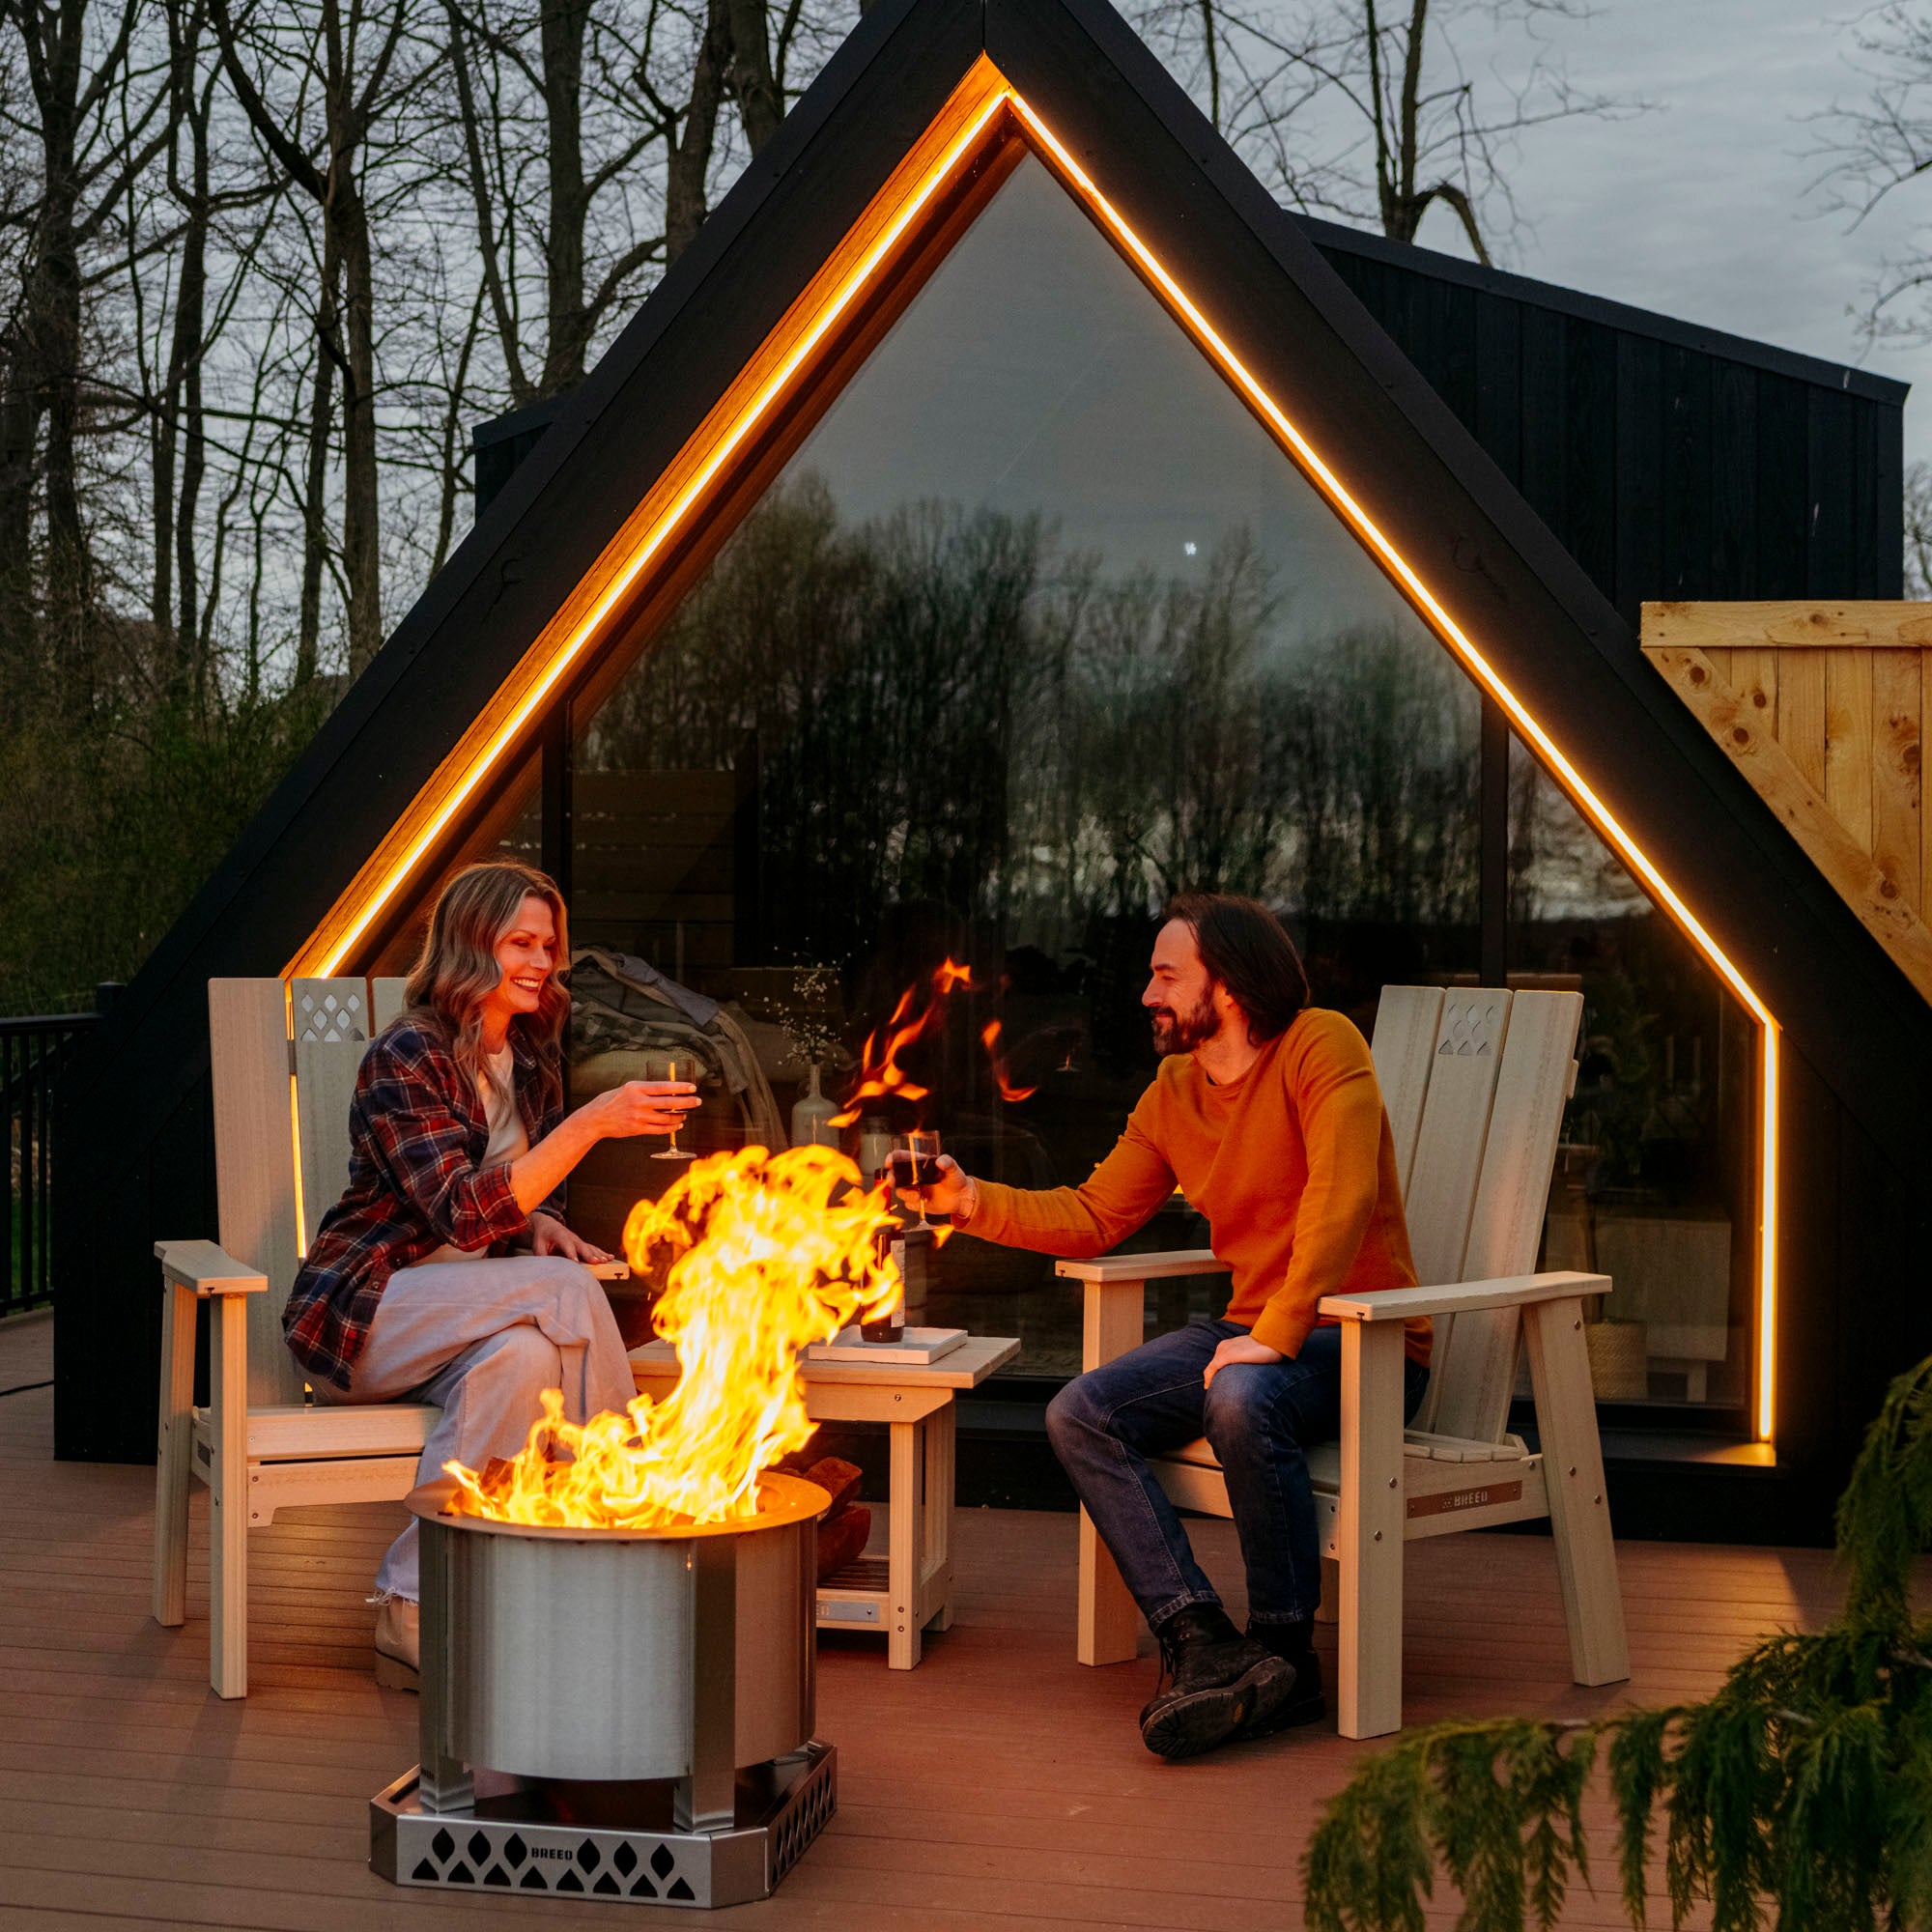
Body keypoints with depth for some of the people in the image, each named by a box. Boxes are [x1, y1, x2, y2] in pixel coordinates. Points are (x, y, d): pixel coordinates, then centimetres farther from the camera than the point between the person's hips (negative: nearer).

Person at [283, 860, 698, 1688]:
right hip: (358, 1313, -6)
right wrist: (590, 1122, -30)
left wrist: (542, 1225, 0)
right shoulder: (404, 1059, -14)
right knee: (566, 1295, -29)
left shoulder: (531, 1059, 9)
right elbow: (464, 1215, -26)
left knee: (524, 1356, -30)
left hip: (457, 1320, 6)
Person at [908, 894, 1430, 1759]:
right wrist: (972, 1200, -1)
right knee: (1079, 1415, -12)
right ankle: (1201, 1642, -21)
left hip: (1362, 1339, -7)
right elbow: (1093, 1217, 12)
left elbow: (1341, 1194, -25)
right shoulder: (1172, 1093, 10)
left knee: (1242, 1400, -38)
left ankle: (1287, 1656, -20)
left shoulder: (1321, 1048, -13)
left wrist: (1277, 1334, -31)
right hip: (1249, 1332, 8)